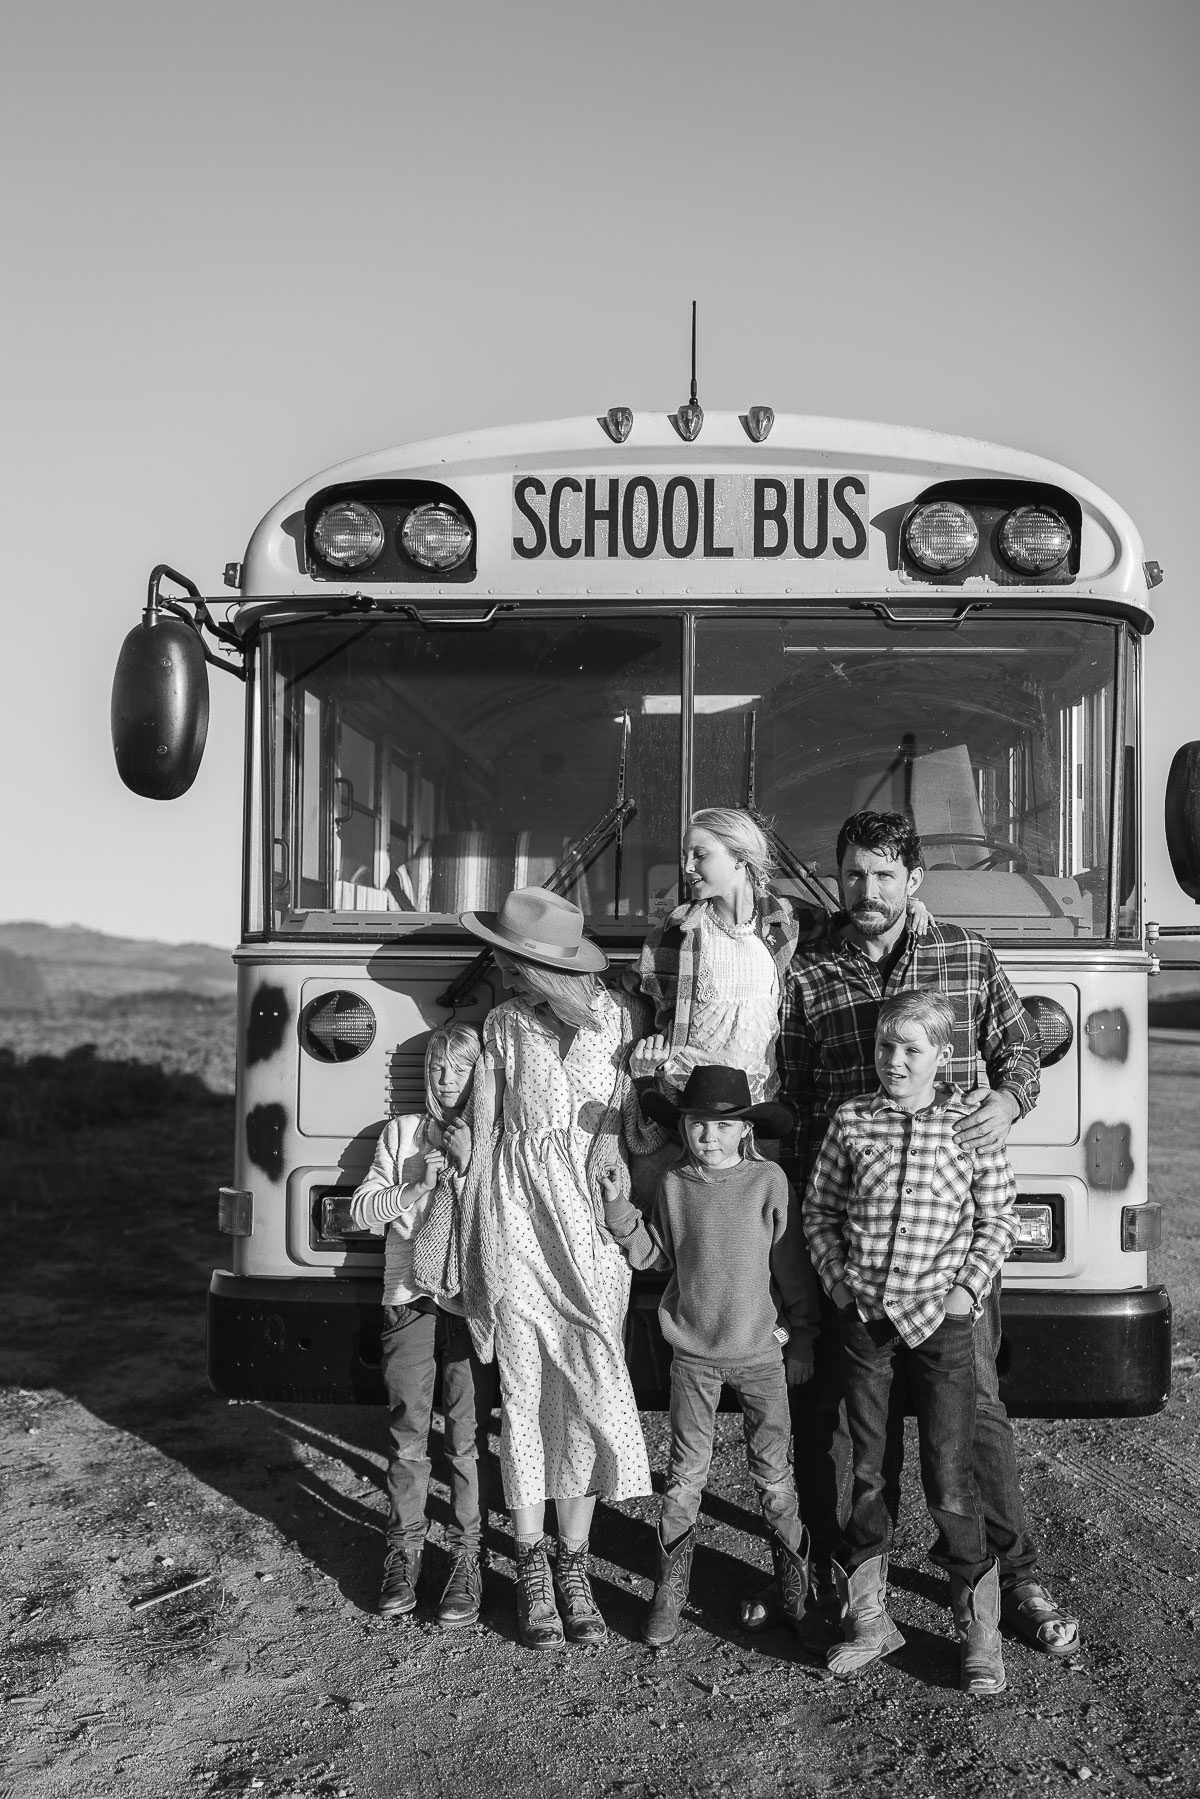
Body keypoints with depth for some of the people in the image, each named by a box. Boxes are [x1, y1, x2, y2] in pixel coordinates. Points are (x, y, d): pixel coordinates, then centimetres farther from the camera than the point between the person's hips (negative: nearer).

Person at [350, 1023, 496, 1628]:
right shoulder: (401, 1132, 11)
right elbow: (362, 1209, 5)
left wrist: (470, 1164, -15)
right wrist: (420, 1186, -8)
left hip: (472, 1299, -2)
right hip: (410, 1296, 2)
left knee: (468, 1436, 0)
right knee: (407, 1434, 5)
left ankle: (468, 1555, 13)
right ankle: (404, 1548, 19)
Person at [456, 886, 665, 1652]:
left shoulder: (624, 1019, -2)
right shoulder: (505, 1025, 1)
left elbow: (646, 1123, 7)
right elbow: (485, 1136, 4)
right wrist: (472, 1252, 3)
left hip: (593, 1223, 0)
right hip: (518, 1216, 0)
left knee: (591, 1388, 2)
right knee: (525, 1392, 4)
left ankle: (574, 1562, 19)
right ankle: (533, 1566, 18)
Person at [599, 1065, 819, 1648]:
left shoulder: (768, 1180, -8)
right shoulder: (674, 1184, -2)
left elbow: (792, 1265, -2)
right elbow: (653, 1255, 6)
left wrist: (801, 1336, 2)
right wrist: (618, 1208, -6)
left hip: (760, 1351, -1)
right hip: (692, 1353, 2)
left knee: (772, 1471, 8)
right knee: (685, 1475, 7)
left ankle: (795, 1584, 25)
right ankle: (669, 1594, 18)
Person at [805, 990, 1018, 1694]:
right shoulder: (851, 1122, 1)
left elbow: (1000, 1217, 2)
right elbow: (820, 1211, 10)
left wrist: (969, 1288, -7)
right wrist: (837, 1281, 0)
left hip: (941, 1321, -2)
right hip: (865, 1320, 3)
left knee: (950, 1478, 0)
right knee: (869, 1473, 12)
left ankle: (980, 1629, 16)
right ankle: (869, 1618, 26)